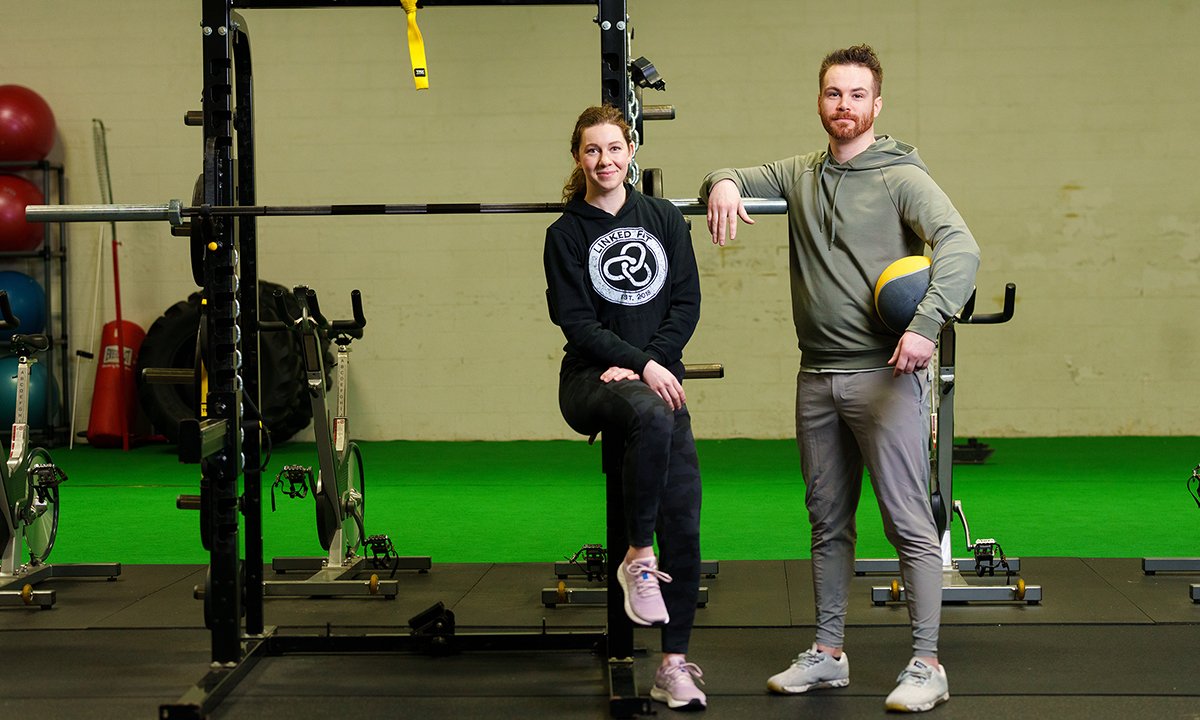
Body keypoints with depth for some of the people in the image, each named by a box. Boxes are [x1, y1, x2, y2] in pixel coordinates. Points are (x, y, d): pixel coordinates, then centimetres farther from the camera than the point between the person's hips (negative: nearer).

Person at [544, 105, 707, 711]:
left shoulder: (664, 219, 10)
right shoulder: (566, 233, 3)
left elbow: (686, 303, 4)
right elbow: (577, 319, -5)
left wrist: (643, 362, -10)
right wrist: (640, 364, -18)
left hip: (659, 375, 3)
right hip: (590, 378, -3)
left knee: (683, 522, -5)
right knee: (652, 416, -38)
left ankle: (674, 665, 3)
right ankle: (638, 557, -22)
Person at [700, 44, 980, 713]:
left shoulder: (902, 177, -6)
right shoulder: (800, 176, 13)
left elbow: (961, 247, -19)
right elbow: (733, 177, 17)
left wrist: (927, 323, -33)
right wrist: (723, 183, -9)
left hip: (885, 374, -6)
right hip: (818, 377, 6)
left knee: (910, 523, -4)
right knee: (829, 523, 14)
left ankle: (927, 664, 2)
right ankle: (828, 654, 24)